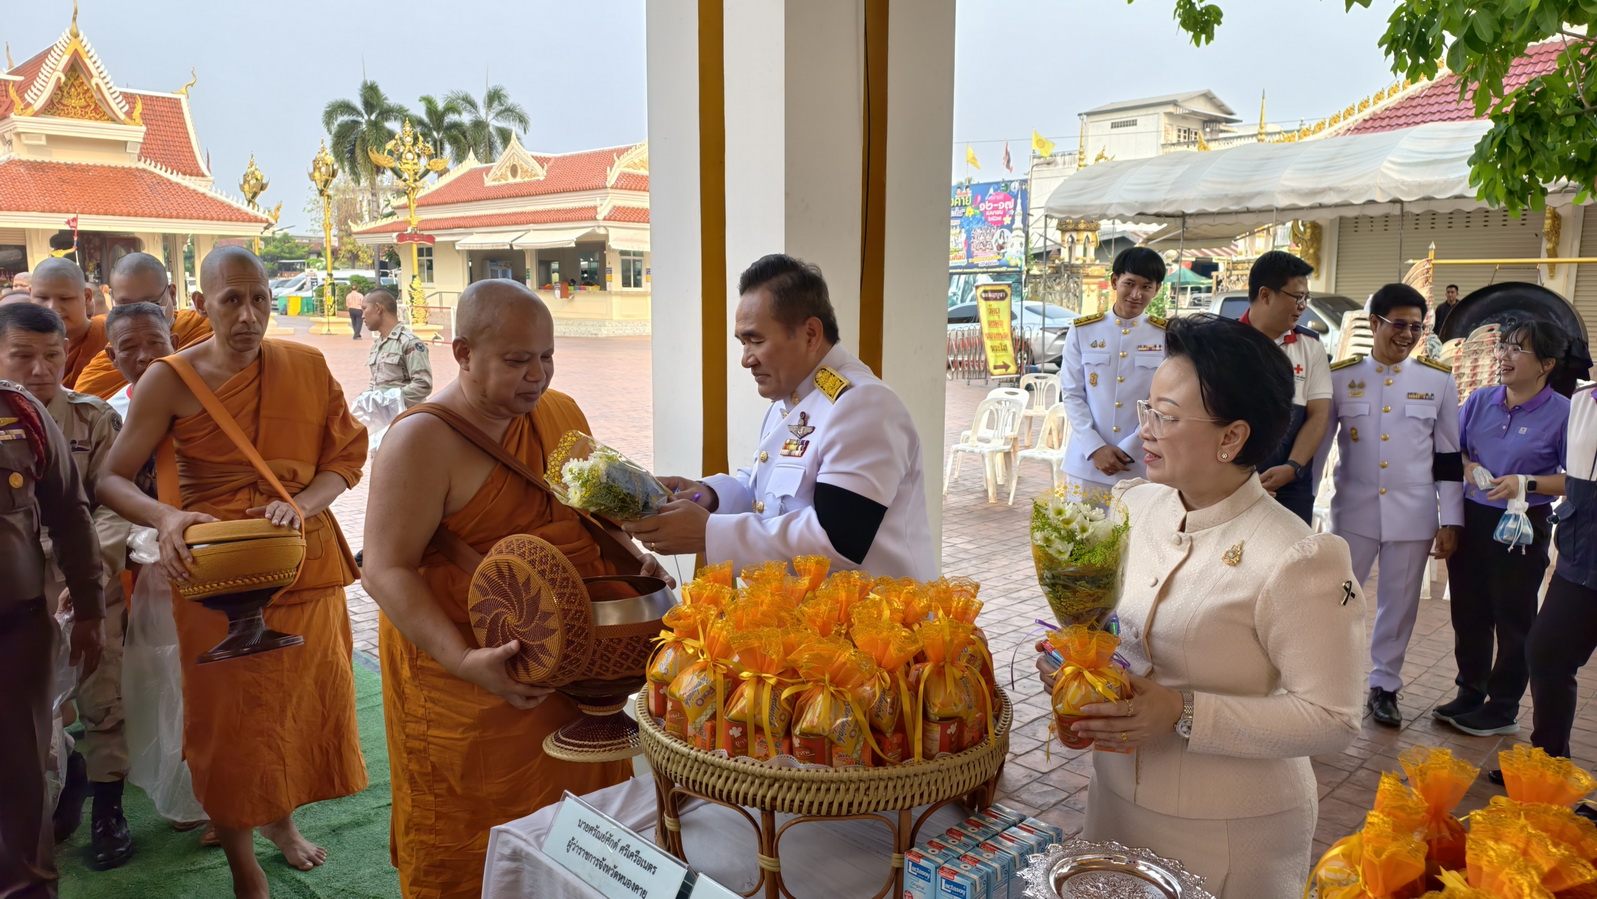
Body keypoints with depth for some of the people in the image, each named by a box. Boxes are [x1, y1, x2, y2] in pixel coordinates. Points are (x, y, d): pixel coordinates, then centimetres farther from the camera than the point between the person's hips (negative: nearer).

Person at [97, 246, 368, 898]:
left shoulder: (307, 366, 0)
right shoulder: (170, 381, -7)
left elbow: (347, 456, 3)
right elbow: (111, 478, -6)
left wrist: (301, 505, -16)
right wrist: (165, 518, -26)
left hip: (306, 564, 3)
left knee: (304, 699, 14)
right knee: (229, 716, 3)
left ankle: (281, 817, 42)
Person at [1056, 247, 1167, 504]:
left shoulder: (1167, 336, 1)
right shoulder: (1082, 331, 4)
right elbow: (1071, 394, 1)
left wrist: (1127, 450, -11)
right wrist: (1095, 448, -10)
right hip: (1086, 465, 1)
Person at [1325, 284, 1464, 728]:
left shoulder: (1439, 381, 1)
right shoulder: (1341, 376, -1)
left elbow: (1449, 457, 4)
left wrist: (1451, 522, 1)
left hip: (1413, 516, 1)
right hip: (1355, 511, -1)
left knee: (1399, 604, 10)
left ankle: (1384, 686, 25)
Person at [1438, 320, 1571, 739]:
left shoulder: (1564, 414, -9)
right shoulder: (1480, 401, 5)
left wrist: (1526, 483, -21)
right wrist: (1465, 466, -5)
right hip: (1471, 518, 5)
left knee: (1513, 618, 5)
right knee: (1468, 613, 12)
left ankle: (1503, 709, 18)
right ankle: (1470, 693, 28)